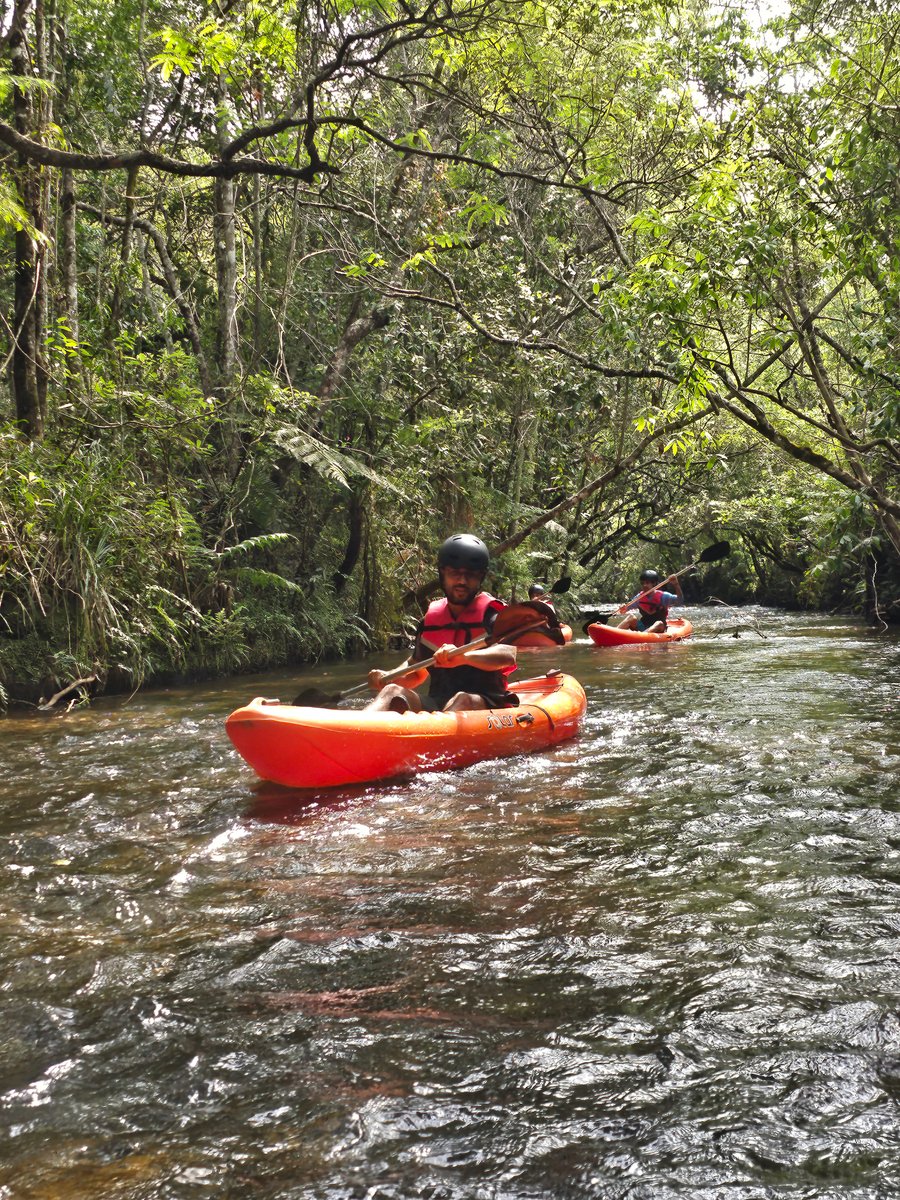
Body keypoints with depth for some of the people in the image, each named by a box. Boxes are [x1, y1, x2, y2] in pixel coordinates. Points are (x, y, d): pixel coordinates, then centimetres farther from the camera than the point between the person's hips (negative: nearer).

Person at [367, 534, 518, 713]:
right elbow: (417, 672, 27)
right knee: (394, 693, -21)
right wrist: (386, 678, 4)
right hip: (436, 704, 5)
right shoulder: (430, 620, 16)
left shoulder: (492, 616, 1)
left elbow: (509, 655, -21)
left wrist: (463, 656, -39)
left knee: (463, 700, -37)